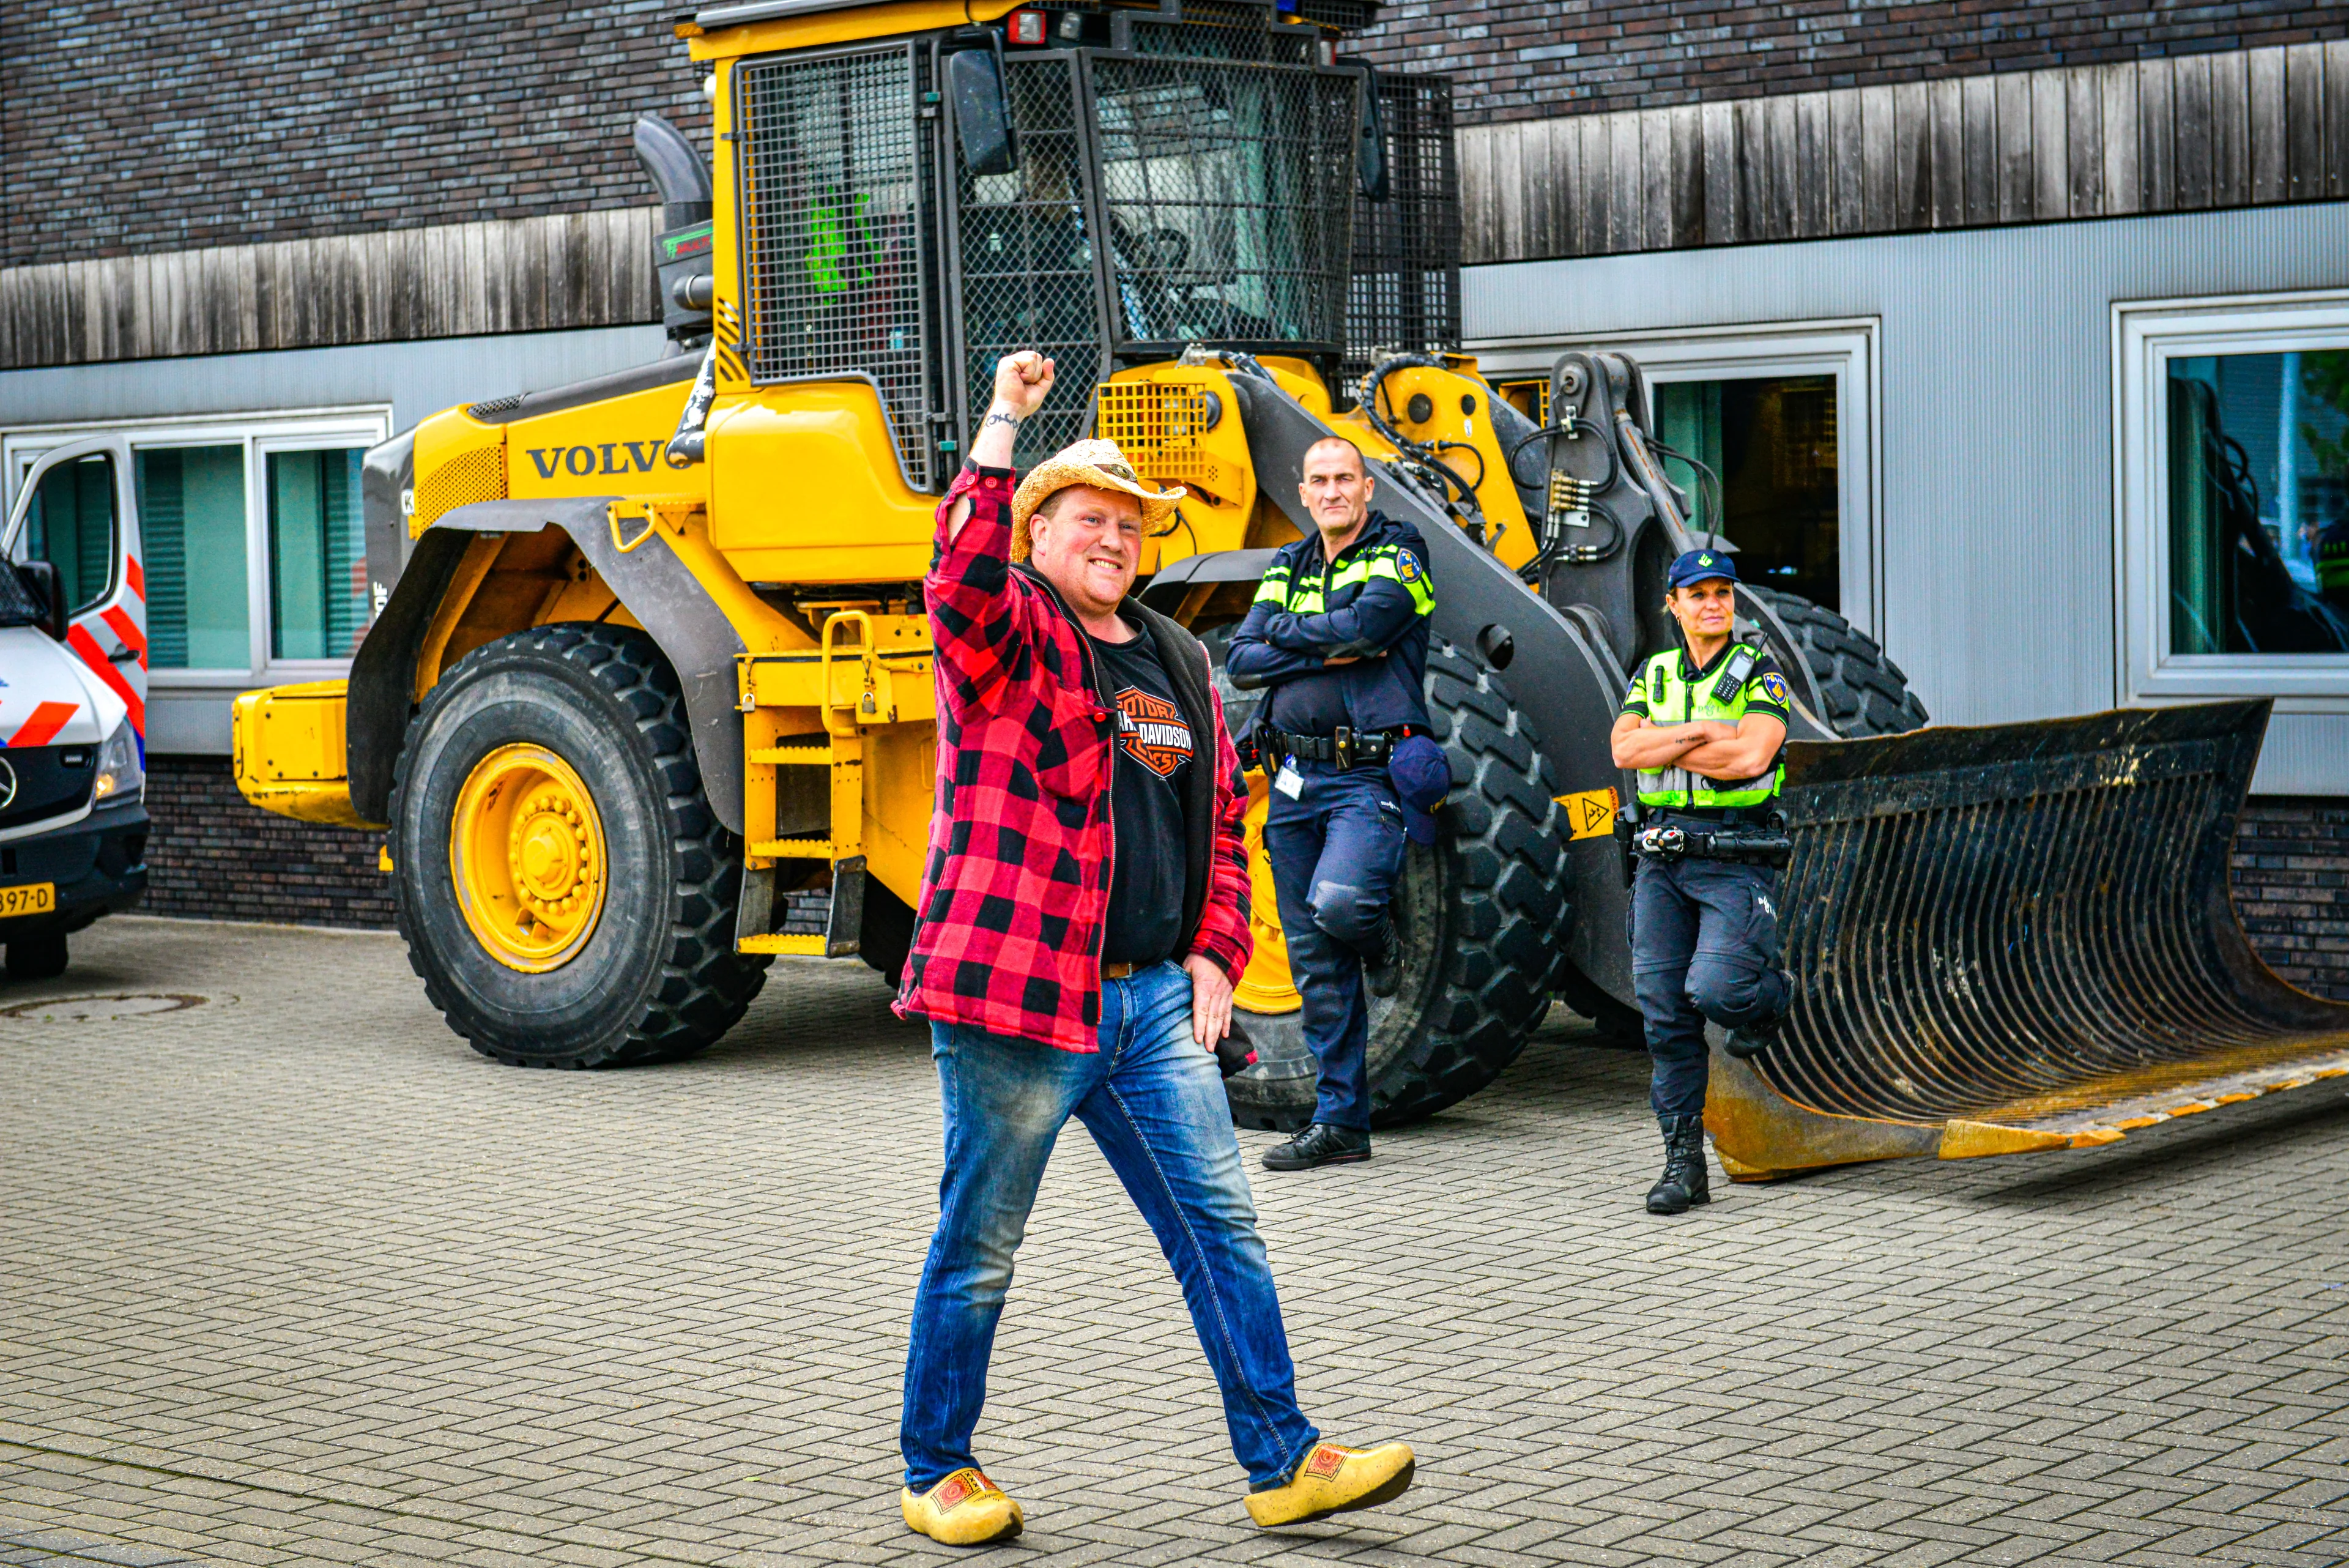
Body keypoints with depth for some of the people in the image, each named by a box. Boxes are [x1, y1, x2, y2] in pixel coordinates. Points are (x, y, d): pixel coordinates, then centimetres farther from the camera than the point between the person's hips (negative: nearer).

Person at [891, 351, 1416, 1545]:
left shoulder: (1178, 661, 17)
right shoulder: (1008, 631, -3)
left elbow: (1221, 818, 22)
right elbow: (960, 584, -28)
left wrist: (1214, 953, 9)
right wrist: (1003, 423, -29)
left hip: (1154, 1000, 6)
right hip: (1016, 994, -6)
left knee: (1222, 1229, 5)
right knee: (979, 1249, 4)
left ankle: (1282, 1460, 11)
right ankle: (936, 1473, 18)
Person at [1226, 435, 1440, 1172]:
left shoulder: (1398, 555, 0)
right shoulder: (1287, 567, 16)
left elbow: (1364, 625, -19)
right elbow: (1242, 662, 3)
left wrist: (1284, 628, -3)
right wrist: (1328, 653, -9)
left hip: (1372, 776, -5)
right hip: (1296, 778, 5)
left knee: (1338, 901, -31)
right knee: (1316, 965, 5)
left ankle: (1379, 936, 6)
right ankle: (1339, 1123, 11)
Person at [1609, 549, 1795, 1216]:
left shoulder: (1760, 674, -1)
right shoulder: (1654, 676, 12)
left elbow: (1751, 756, -17)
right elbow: (1624, 748, -4)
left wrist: (1663, 748, -7)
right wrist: (1702, 733, -14)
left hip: (1736, 857, -4)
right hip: (1662, 856, 4)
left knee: (1714, 987, -21)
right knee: (1664, 1006, 0)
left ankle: (1768, 998, 18)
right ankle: (1684, 1161, 7)